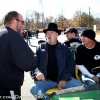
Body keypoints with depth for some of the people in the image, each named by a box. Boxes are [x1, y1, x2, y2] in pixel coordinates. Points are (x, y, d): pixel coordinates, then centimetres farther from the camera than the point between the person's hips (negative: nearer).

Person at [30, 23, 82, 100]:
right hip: (46, 80, 0)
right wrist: (37, 73, -21)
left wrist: (64, 79, -12)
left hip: (62, 79, 1)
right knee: (34, 88, -28)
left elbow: (71, 64, 2)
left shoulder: (64, 48, 8)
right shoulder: (40, 49, 7)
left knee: (79, 86, -21)